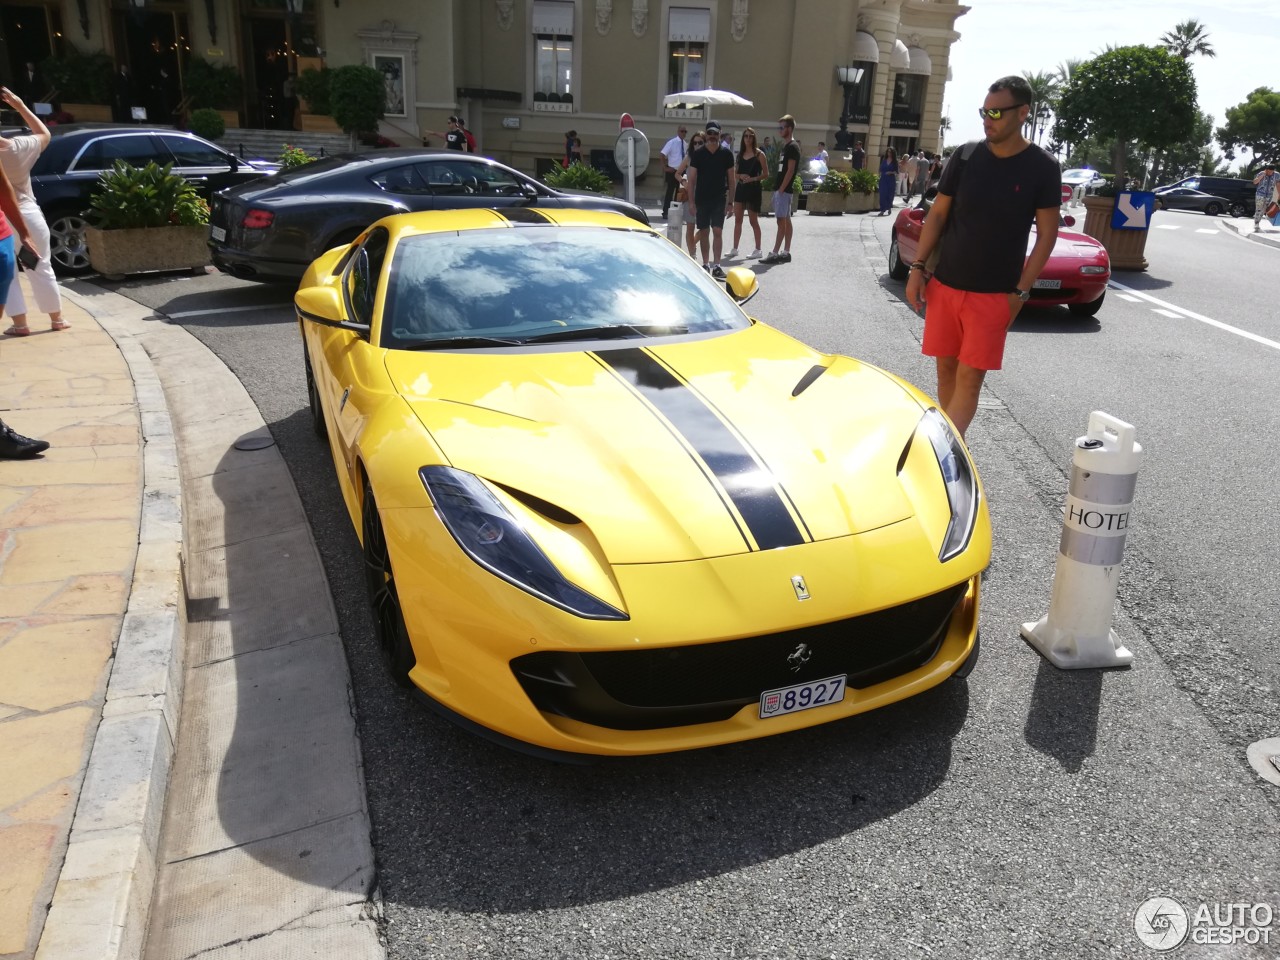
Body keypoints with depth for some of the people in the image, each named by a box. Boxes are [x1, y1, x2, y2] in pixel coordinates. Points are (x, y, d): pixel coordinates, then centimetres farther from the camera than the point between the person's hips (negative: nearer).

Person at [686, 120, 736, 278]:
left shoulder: (726, 154, 2)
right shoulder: (698, 154, 1)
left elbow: (732, 179, 6)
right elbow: (691, 179, 2)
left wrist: (730, 200, 2)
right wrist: (692, 201, -4)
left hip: (719, 199, -1)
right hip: (701, 199, 1)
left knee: (718, 231, -8)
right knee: (703, 231, 7)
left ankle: (716, 266, -7)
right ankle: (705, 264, 17)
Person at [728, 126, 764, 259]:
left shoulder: (759, 154, -3)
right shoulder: (740, 154, 11)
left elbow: (765, 174, -4)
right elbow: (736, 173, 15)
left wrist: (753, 179, -19)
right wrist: (740, 176, -7)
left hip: (753, 189, -5)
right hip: (740, 188, 5)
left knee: (753, 220, 0)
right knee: (737, 220, 5)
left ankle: (757, 249, 9)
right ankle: (735, 249, 10)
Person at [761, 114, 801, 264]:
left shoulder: (792, 147, -12)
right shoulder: (786, 147, 18)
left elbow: (790, 170, -18)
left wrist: (781, 189, -20)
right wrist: (777, 189, 15)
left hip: (784, 190, -10)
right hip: (780, 189, 10)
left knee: (782, 221, -10)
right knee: (786, 221, 10)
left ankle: (775, 254, -12)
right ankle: (786, 253, 12)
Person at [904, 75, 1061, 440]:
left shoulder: (1042, 168, -5)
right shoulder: (966, 157, 2)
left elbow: (1047, 234, -3)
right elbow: (937, 214, 7)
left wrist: (1021, 291, -10)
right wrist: (918, 267, -1)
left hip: (994, 294, -3)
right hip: (944, 284, 3)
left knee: (970, 378, -6)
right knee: (946, 369, 9)